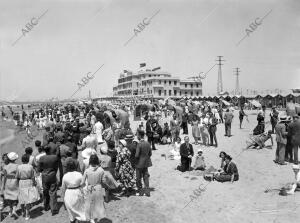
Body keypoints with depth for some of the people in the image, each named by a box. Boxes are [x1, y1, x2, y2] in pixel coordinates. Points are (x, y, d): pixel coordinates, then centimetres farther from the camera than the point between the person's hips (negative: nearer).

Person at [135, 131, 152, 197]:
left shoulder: (139, 144, -21)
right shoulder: (148, 143, -2)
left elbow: (136, 155, -21)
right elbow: (150, 154, 4)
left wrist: (136, 158, 0)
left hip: (140, 163, -6)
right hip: (146, 163, 6)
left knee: (138, 178, 9)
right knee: (146, 177, 15)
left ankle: (140, 192, 17)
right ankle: (147, 192, 16)